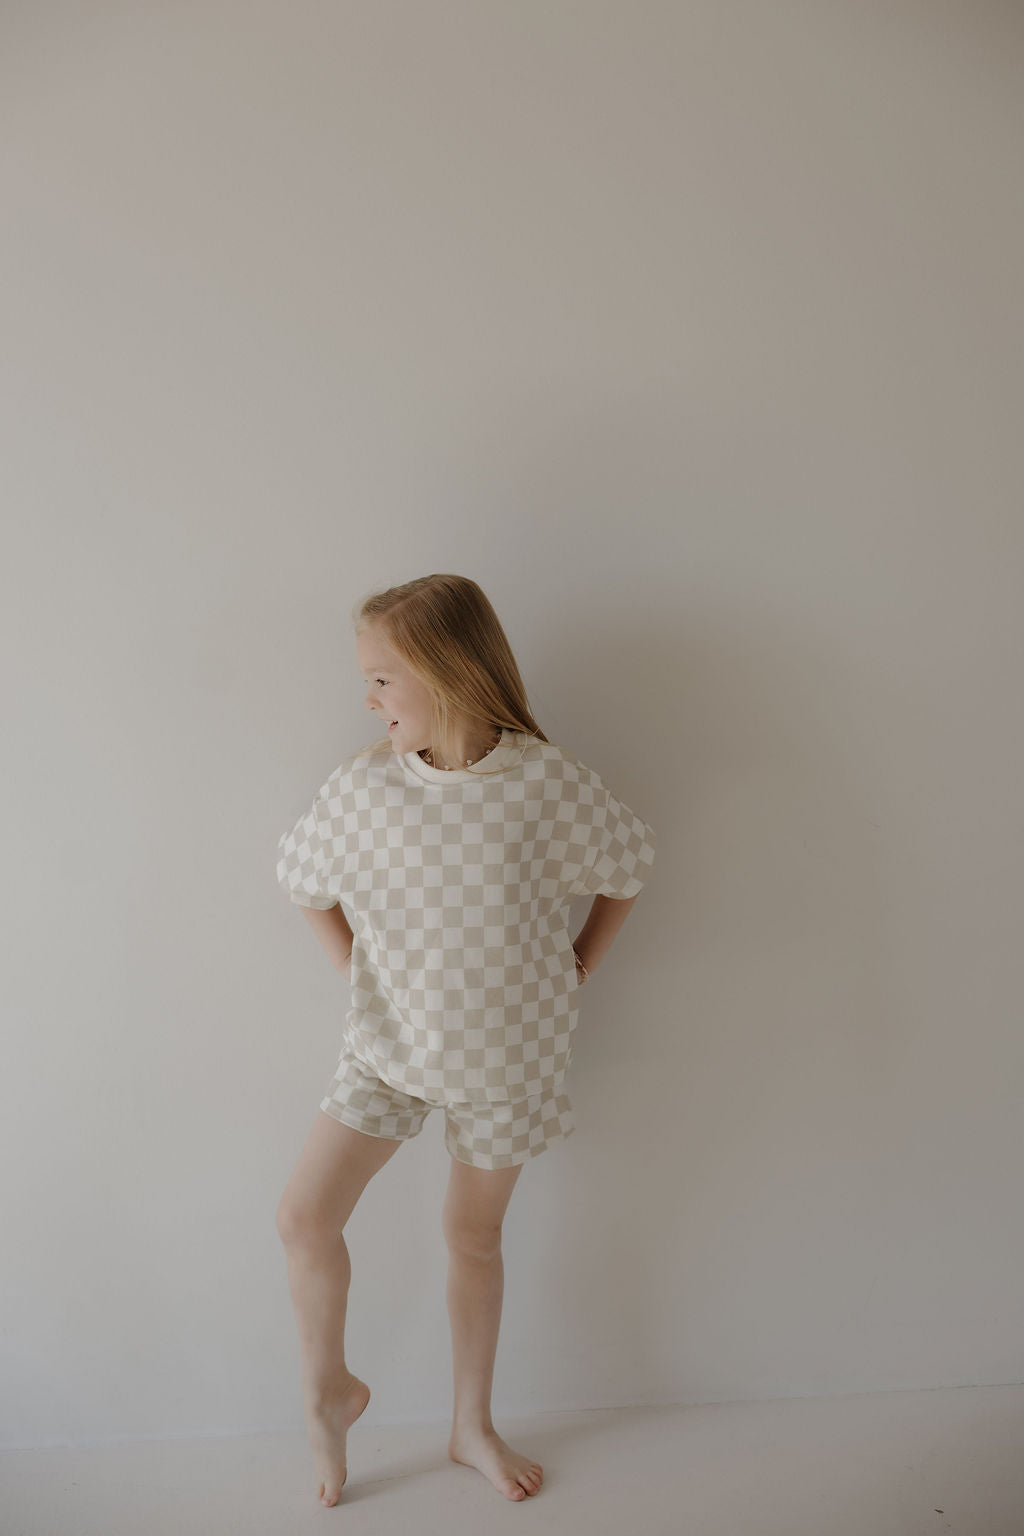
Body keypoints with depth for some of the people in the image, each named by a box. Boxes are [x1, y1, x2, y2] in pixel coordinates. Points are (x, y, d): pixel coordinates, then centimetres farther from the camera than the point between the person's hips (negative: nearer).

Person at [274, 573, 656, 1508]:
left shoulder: (548, 783, -17)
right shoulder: (361, 787, -12)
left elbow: (628, 869, 0)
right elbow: (306, 884, 6)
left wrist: (579, 969, 0)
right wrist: (358, 975, 2)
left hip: (508, 1053, -1)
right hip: (390, 1044, 2)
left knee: (474, 1233, 13)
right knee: (305, 1217, -4)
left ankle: (473, 1427, 37)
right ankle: (328, 1388, 26)